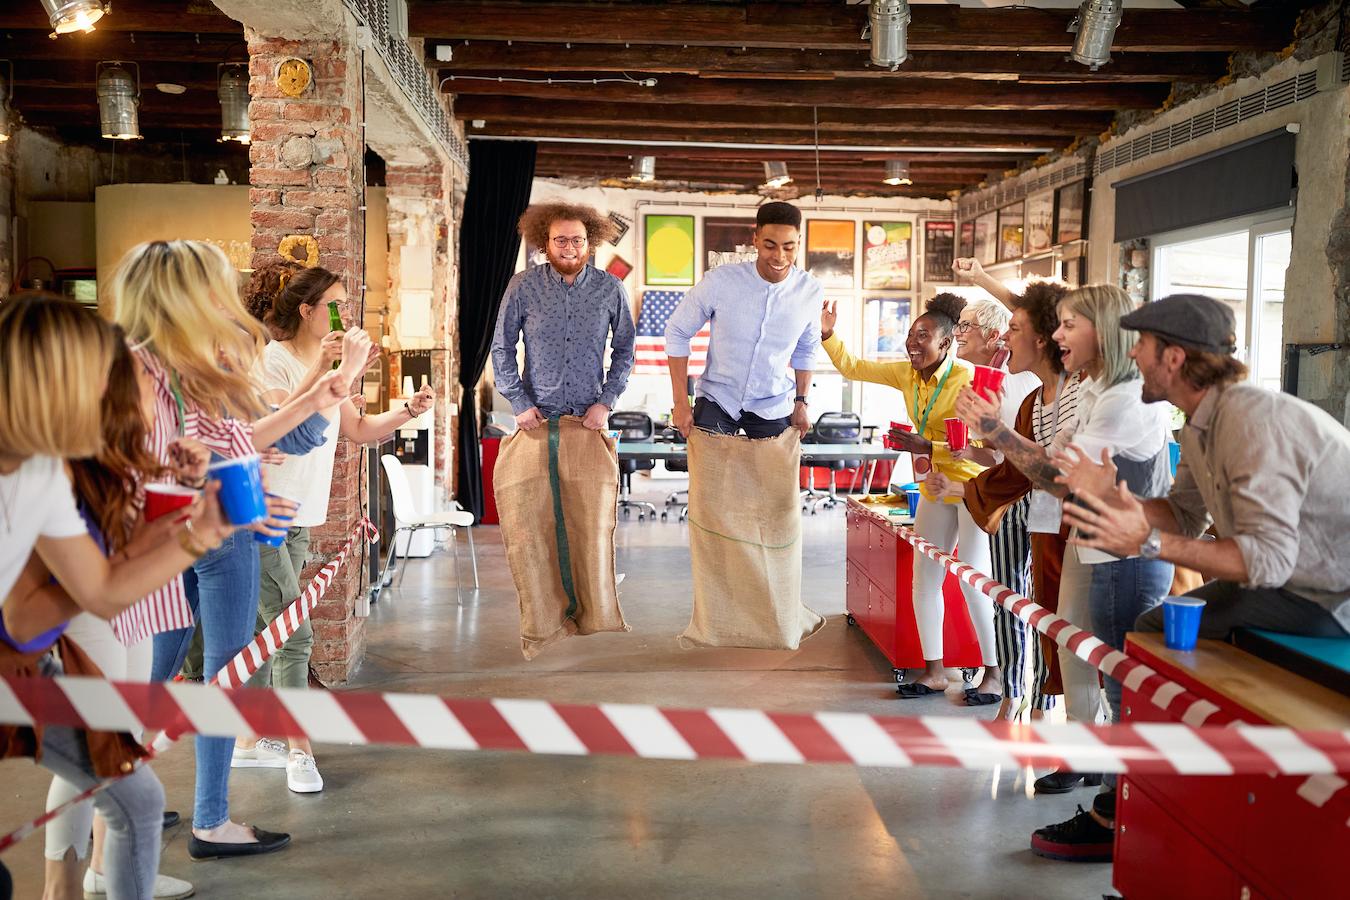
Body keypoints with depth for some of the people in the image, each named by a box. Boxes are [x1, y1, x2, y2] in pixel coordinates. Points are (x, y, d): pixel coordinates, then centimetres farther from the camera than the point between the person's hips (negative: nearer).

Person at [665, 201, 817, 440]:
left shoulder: (811, 292, -9)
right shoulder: (719, 282, -18)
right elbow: (677, 332, -7)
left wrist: (801, 402, 10)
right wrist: (681, 402, -8)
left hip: (773, 409, 2)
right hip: (716, 401, -2)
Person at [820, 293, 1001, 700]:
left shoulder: (966, 381, -20)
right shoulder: (907, 374, 1)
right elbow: (852, 367, 10)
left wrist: (926, 448, -31)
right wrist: (828, 334, -4)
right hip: (934, 490, 8)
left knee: (973, 580, -7)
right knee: (924, 579, 7)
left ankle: (993, 673, 7)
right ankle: (934, 671, 17)